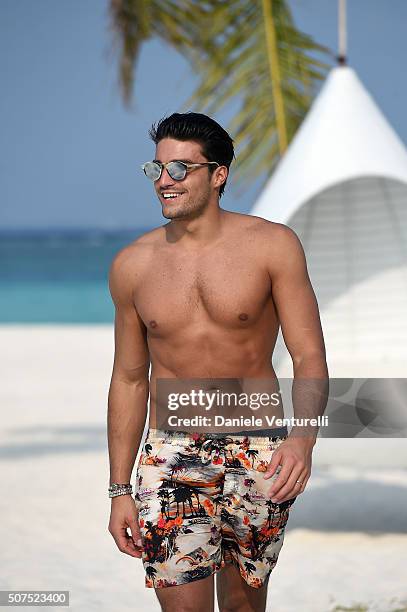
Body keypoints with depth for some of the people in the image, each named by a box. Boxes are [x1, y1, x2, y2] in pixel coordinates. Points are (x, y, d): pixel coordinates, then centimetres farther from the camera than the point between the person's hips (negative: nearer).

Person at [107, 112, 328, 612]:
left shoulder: (272, 246, -5)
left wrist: (303, 439, -27)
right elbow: (129, 379, 9)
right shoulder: (132, 265, 3)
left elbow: (309, 356, -8)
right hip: (170, 457, 1)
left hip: (258, 455, -1)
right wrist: (120, 491, 7)